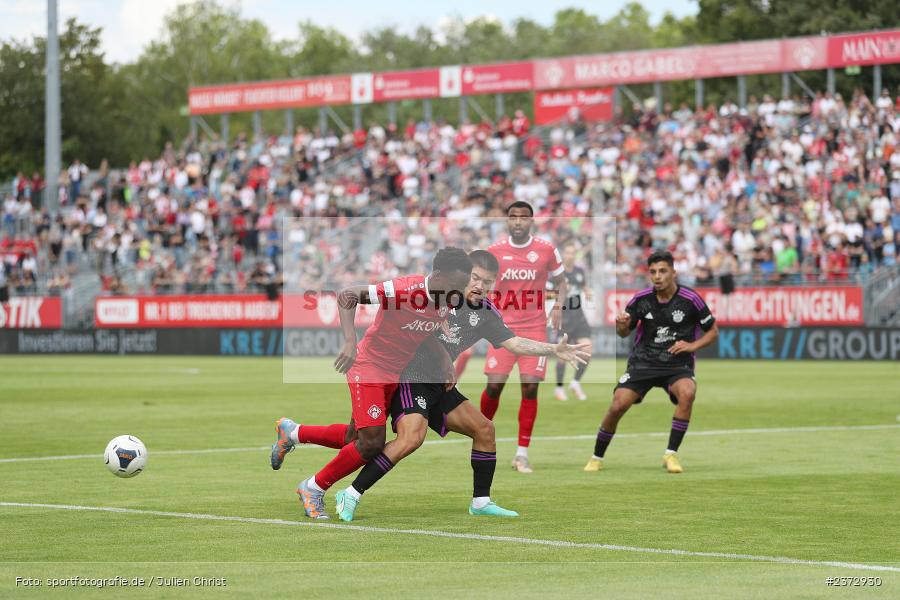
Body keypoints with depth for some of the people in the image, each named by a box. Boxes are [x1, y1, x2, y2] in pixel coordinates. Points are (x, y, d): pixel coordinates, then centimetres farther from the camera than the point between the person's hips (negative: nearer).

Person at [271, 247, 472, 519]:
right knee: (371, 444, -14)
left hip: (395, 374, 8)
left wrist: (444, 359, -3)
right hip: (369, 367, -8)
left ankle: (292, 432, 38)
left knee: (354, 439, 14)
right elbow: (347, 295, -26)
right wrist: (350, 341, -35)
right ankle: (314, 488, 6)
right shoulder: (404, 289, -29)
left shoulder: (447, 301, -5)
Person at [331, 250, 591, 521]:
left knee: (484, 429, 7)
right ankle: (351, 495, -25)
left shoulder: (486, 313, 8)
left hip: (439, 386, 8)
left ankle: (481, 502, 20)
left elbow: (514, 343, 7)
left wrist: (555, 350, -5)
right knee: (412, 437, -28)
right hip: (410, 379, -8)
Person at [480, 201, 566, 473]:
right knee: (494, 385, -7)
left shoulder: (547, 250, 1)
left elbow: (560, 282, 14)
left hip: (535, 328, 0)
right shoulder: (494, 251, 2)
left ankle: (522, 454, 0)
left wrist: (558, 306, -4)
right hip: (503, 328, 0)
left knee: (530, 388, -8)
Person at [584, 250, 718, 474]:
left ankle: (671, 454, -21)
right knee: (617, 406, -16)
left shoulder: (690, 299, -10)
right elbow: (624, 333, 9)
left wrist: (692, 345, -14)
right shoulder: (641, 299, -4)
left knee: (687, 393, -33)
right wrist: (622, 325, -15)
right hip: (643, 361, 1)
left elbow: (713, 331, 3)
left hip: (677, 364, -1)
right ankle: (597, 458, 7)